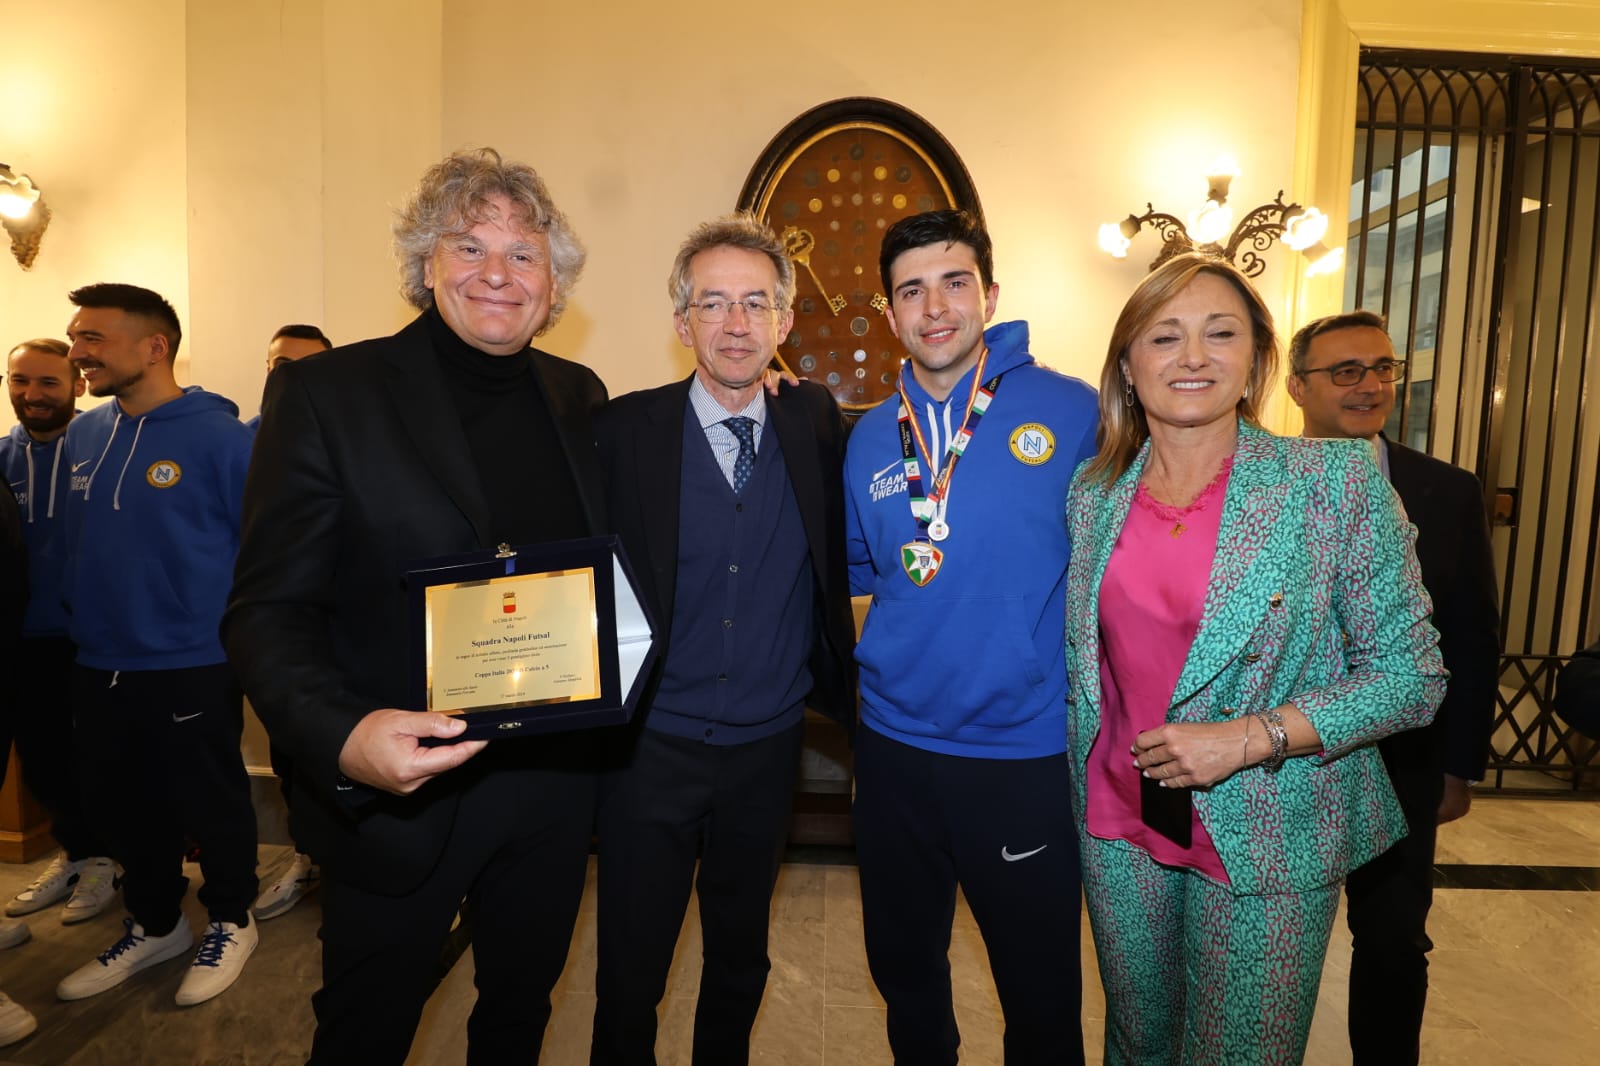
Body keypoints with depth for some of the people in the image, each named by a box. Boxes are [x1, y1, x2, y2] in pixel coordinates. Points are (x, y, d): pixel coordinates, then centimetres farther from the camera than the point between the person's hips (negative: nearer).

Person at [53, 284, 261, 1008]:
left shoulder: (217, 435, -13)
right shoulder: (82, 436, 6)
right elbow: (76, 542, 17)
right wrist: (86, 621, 11)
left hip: (191, 668, -6)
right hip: (97, 667, 6)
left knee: (209, 802, 9)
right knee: (120, 805, 18)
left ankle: (229, 922, 31)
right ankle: (154, 925, 39)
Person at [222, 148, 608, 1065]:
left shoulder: (580, 397, 2)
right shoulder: (327, 393, -10)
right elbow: (268, 610, -12)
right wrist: (342, 738, -28)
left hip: (556, 783, 4)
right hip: (396, 792, -3)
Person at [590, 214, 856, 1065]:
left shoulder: (814, 425, -2)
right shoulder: (623, 430, -9)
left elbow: (835, 561, 9)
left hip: (768, 747, 3)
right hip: (651, 746, -2)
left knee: (741, 962, 23)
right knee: (629, 978, 14)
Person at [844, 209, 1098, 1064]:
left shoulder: (1074, 413, -10)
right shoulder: (870, 437, 3)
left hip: (1026, 753, -3)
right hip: (894, 746, 4)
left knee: (1041, 992, 16)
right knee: (902, 968, 24)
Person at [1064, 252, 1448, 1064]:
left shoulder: (1335, 480, -11)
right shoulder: (1093, 491, -1)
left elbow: (1411, 674, -10)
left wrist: (1248, 739, -20)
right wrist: (1080, 766, 3)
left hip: (1267, 840, -3)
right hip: (1117, 823, 3)